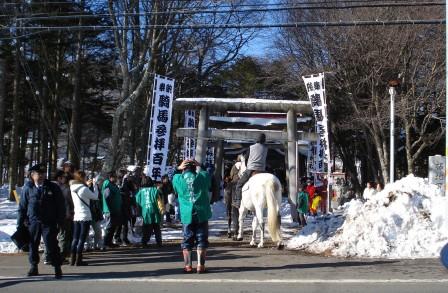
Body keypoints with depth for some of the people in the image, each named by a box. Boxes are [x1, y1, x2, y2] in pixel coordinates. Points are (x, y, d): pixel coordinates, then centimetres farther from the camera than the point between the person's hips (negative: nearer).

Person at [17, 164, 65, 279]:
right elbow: (22, 207, 8)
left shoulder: (53, 188, 1)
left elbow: (61, 205, 3)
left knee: (51, 245, -5)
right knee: (32, 245, 10)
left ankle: (57, 268, 3)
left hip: (49, 222, -2)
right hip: (32, 222, 2)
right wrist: (20, 224, 6)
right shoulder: (28, 188, 3)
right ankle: (34, 267, 25)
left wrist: (61, 221, -1)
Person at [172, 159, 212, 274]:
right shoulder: (203, 176, -1)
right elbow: (209, 185, 22)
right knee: (201, 239, 4)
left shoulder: (177, 178, 1)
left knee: (187, 240, 9)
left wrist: (178, 169, 19)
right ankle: (200, 265, 2)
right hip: (201, 214, -1)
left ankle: (187, 265, 7)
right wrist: (199, 167, 23)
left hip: (186, 215, 1)